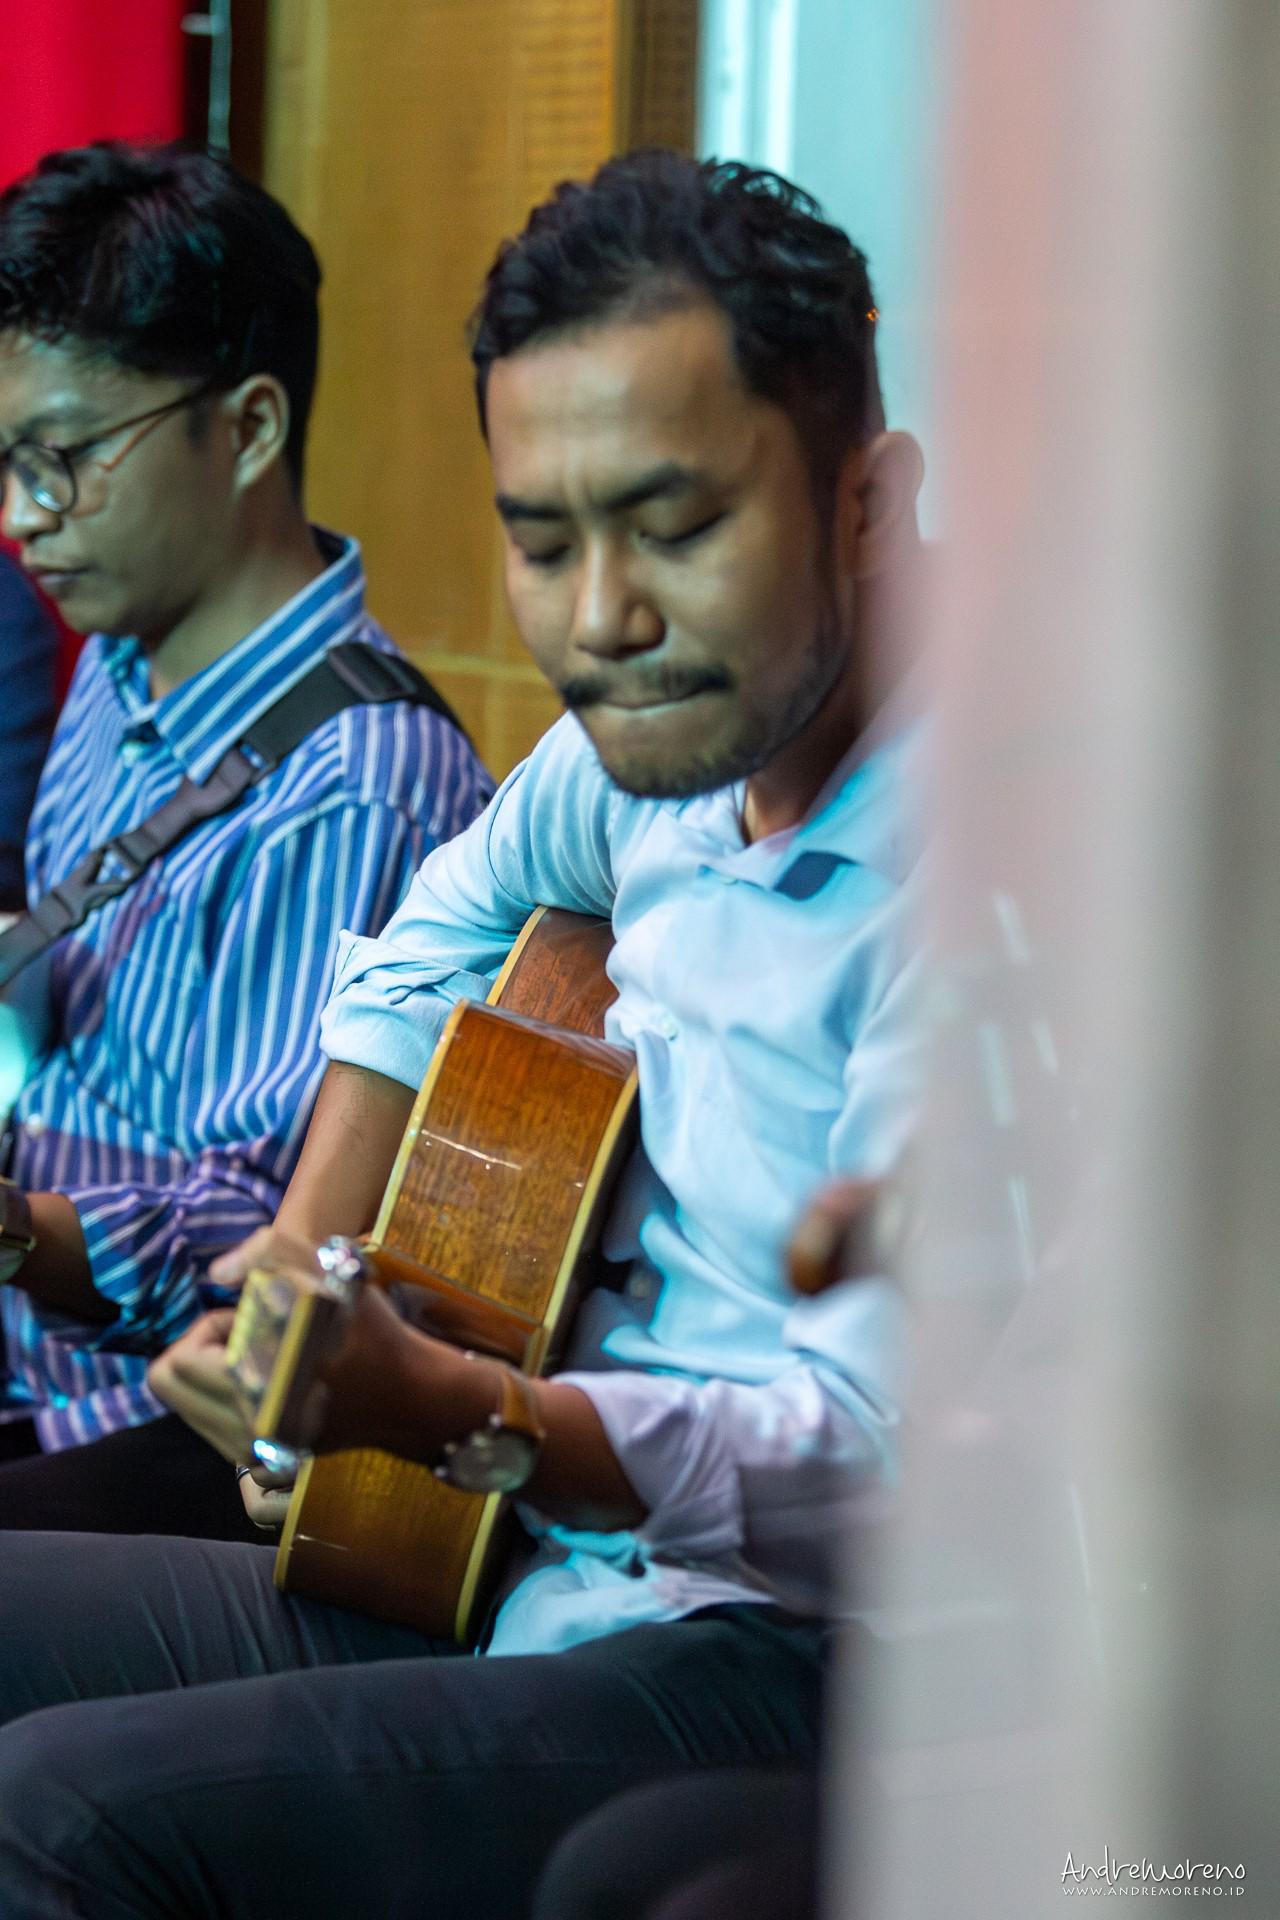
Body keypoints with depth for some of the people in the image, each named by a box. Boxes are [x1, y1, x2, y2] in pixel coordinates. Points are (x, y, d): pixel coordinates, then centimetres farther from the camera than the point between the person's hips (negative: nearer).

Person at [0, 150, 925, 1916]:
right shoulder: (680, 723, 7)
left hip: (802, 1656, -9)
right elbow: (448, 922, 30)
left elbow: (889, 1456, -24)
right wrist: (307, 1252, 16)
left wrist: (438, 1407, -36)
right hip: (524, 1573, 9)